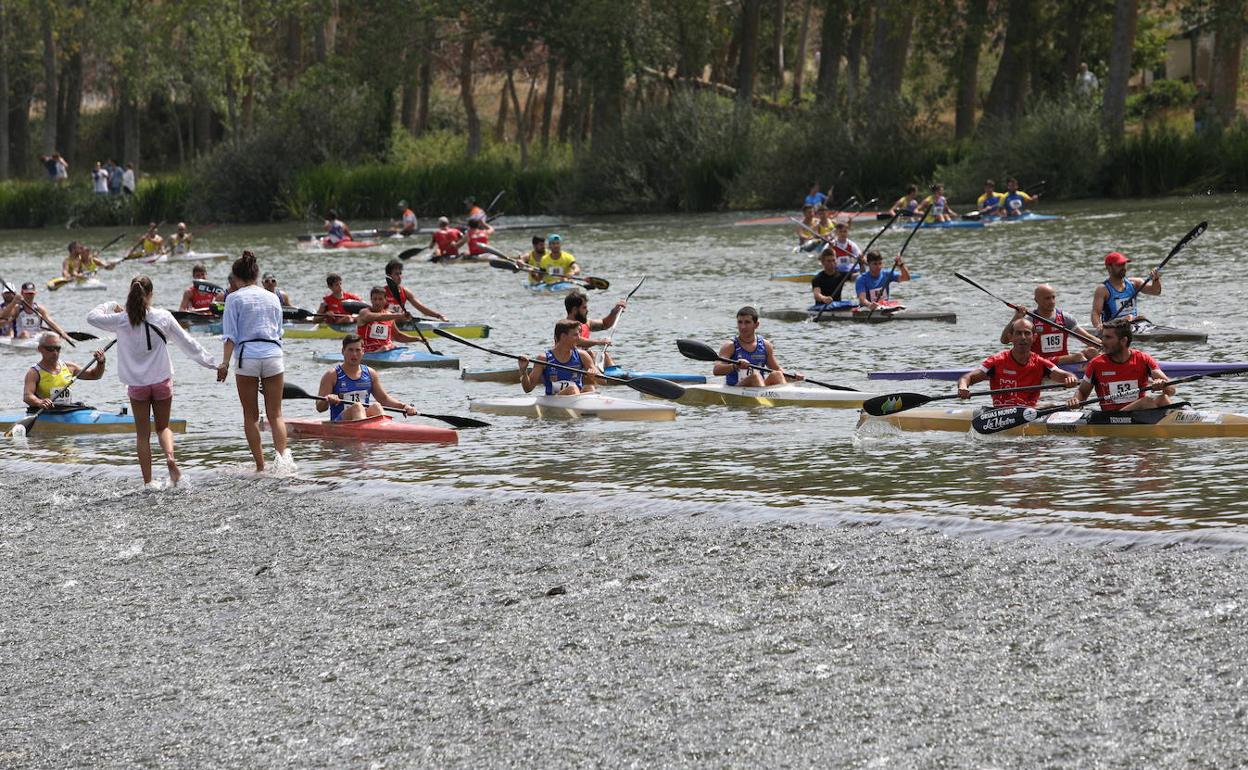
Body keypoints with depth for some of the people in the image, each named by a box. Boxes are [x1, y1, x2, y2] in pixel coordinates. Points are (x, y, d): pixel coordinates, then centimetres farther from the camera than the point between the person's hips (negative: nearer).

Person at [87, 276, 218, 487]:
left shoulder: (121, 320, -7)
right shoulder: (163, 317, -7)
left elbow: (92, 317, 6)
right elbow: (187, 343, 1)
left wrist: (112, 306, 22)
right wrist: (210, 362, 12)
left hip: (136, 384, 0)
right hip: (161, 381, 0)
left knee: (142, 434, 8)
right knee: (163, 427, 16)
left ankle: (147, 482, 5)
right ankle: (170, 456, -14)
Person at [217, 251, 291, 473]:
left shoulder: (234, 298, 1)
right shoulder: (272, 297, 13)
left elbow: (231, 335, -6)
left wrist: (225, 363, -7)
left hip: (247, 356, -3)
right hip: (274, 354, 3)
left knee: (251, 416, 7)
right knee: (275, 413, 5)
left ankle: (260, 465, 4)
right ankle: (283, 453, -19)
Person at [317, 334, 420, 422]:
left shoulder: (370, 374, 16)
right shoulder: (332, 375, 2)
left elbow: (384, 399, 23)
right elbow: (319, 407, -3)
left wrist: (404, 406, 7)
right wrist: (328, 400, -26)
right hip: (340, 422, -4)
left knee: (375, 406, -25)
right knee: (357, 406, -31)